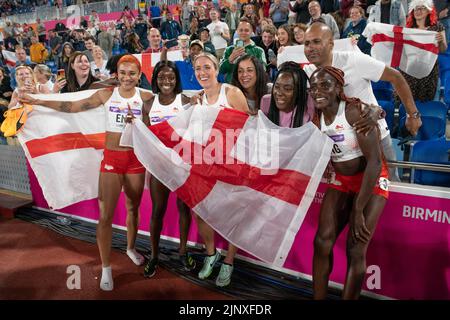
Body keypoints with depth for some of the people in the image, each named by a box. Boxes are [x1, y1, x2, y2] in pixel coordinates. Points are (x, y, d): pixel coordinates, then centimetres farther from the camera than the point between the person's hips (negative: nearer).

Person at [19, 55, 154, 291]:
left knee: (133, 208, 17)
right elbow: (72, 107, 3)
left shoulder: (146, 98, -2)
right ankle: (105, 268, 13)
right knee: (105, 215, -2)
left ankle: (131, 248, 42)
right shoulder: (106, 94, 0)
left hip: (136, 158, 1)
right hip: (111, 158, 0)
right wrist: (37, 102, 2)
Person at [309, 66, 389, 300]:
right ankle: (318, 297, 12)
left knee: (355, 250, -10)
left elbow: (375, 161, -26)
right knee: (322, 242, -3)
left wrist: (359, 210, -26)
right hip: (341, 181, 5)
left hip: (371, 180, -5)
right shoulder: (316, 116, -4)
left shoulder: (356, 111, -23)